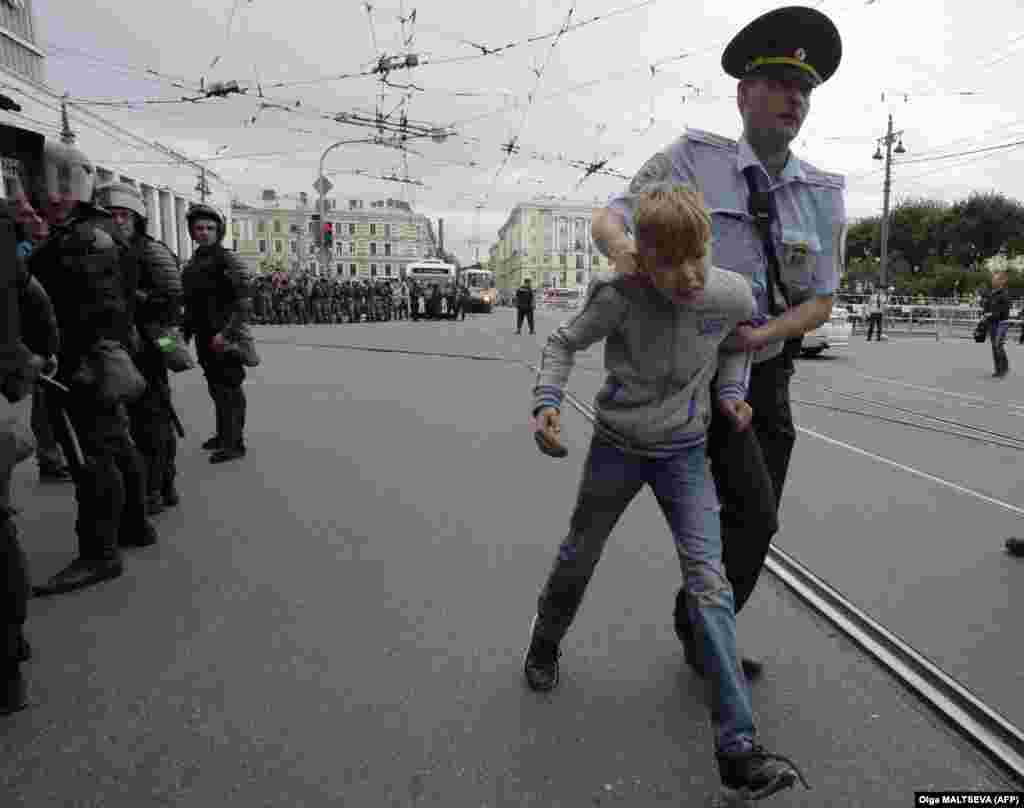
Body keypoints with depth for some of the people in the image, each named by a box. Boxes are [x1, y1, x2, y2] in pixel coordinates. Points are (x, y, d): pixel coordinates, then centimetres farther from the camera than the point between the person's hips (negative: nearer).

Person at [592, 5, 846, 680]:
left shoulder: (823, 196, -1)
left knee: (753, 524, 11)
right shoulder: (692, 159, -11)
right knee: (754, 516, -13)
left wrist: (760, 335, -21)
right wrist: (622, 248, -41)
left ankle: (702, 634, 34)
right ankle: (701, 627, 14)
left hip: (766, 376, 6)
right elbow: (608, 220, -16)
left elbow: (820, 303, -1)